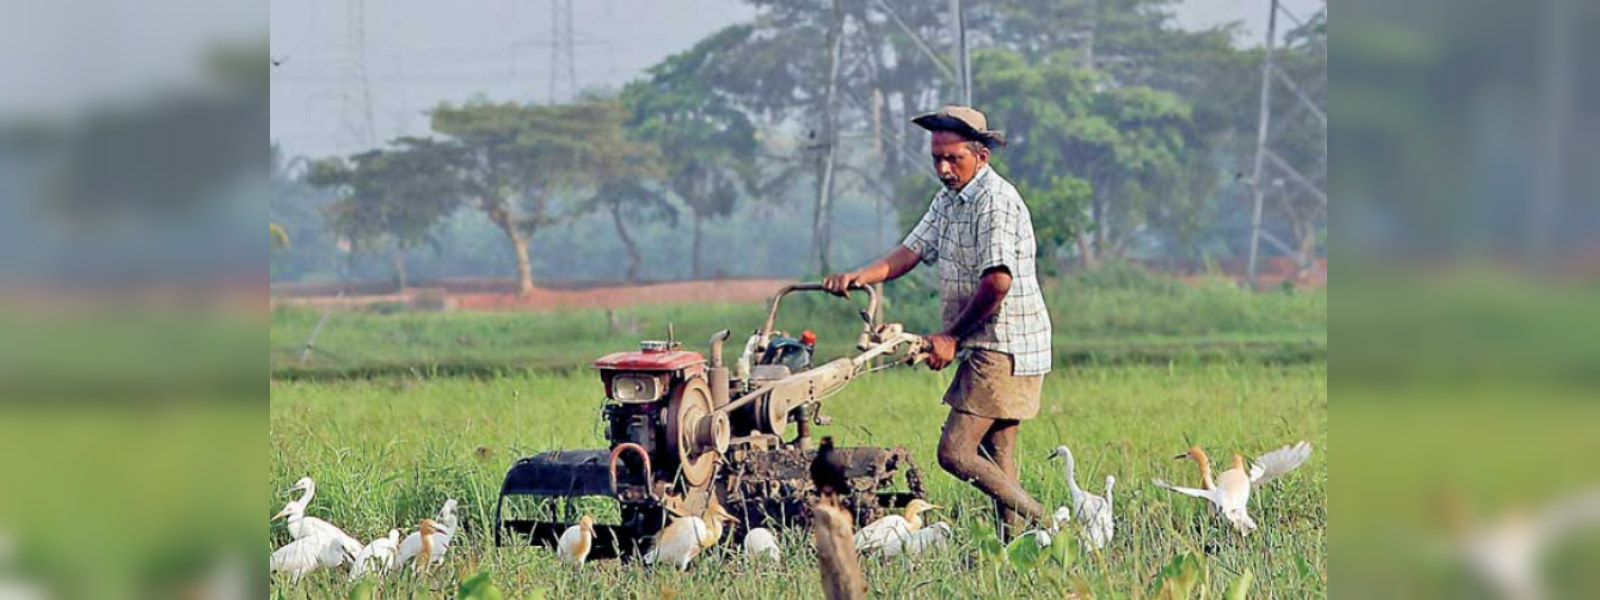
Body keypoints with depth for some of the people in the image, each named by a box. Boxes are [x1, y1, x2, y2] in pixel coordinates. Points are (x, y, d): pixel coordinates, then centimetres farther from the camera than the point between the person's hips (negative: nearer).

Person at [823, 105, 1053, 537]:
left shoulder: (997, 202, -16)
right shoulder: (949, 199, 15)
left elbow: (998, 281, -25)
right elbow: (912, 251, 11)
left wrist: (951, 336, -16)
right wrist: (860, 277, -7)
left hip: (1004, 349, -10)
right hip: (987, 350, 10)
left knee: (955, 453, -15)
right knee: (997, 465, 9)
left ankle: (1044, 527, -13)